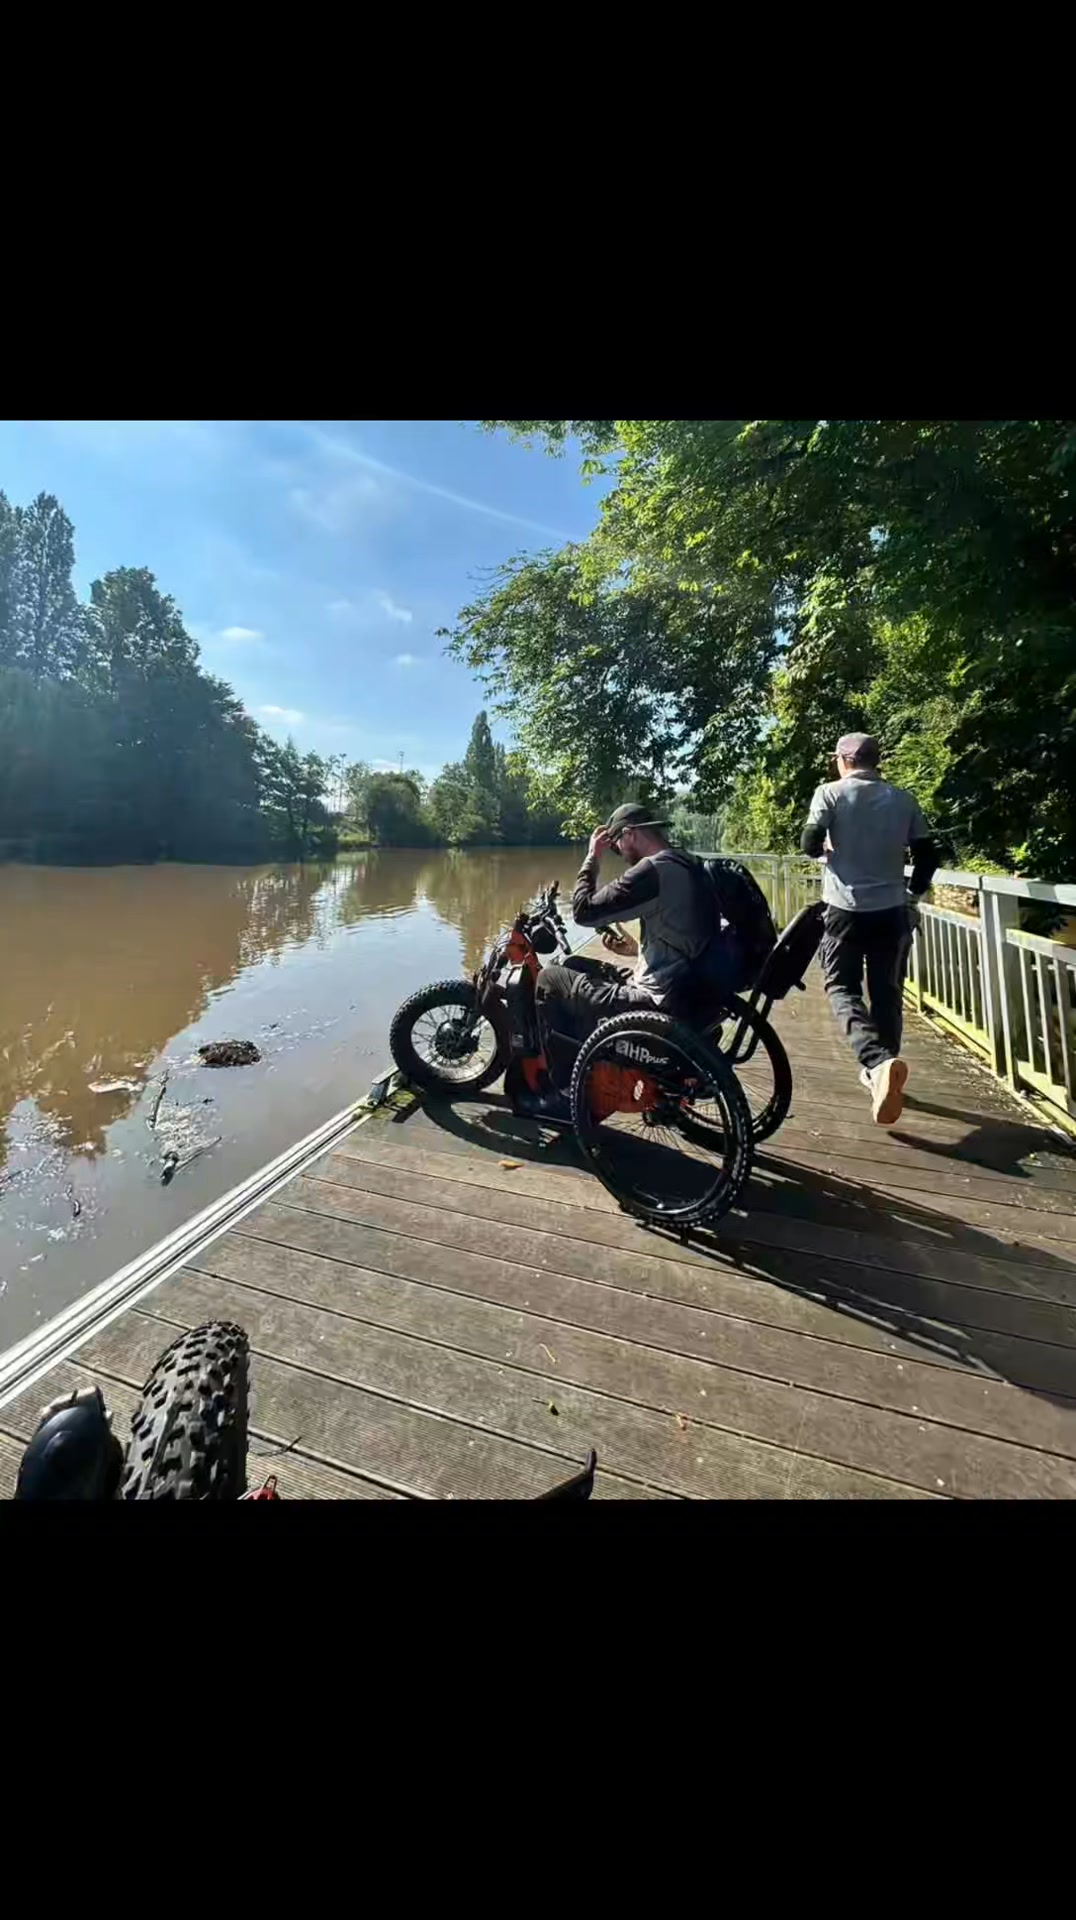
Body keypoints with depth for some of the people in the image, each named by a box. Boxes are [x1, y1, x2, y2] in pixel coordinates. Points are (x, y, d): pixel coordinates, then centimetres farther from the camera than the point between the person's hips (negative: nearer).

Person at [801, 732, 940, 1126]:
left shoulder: (831, 792, -2)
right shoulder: (903, 798, 8)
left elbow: (810, 844, -11)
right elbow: (927, 855, 7)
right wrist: (913, 892, 22)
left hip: (846, 908, -3)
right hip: (892, 909, 4)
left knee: (842, 987, 4)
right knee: (887, 992, 12)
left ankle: (878, 1061, -20)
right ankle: (881, 1069, 21)